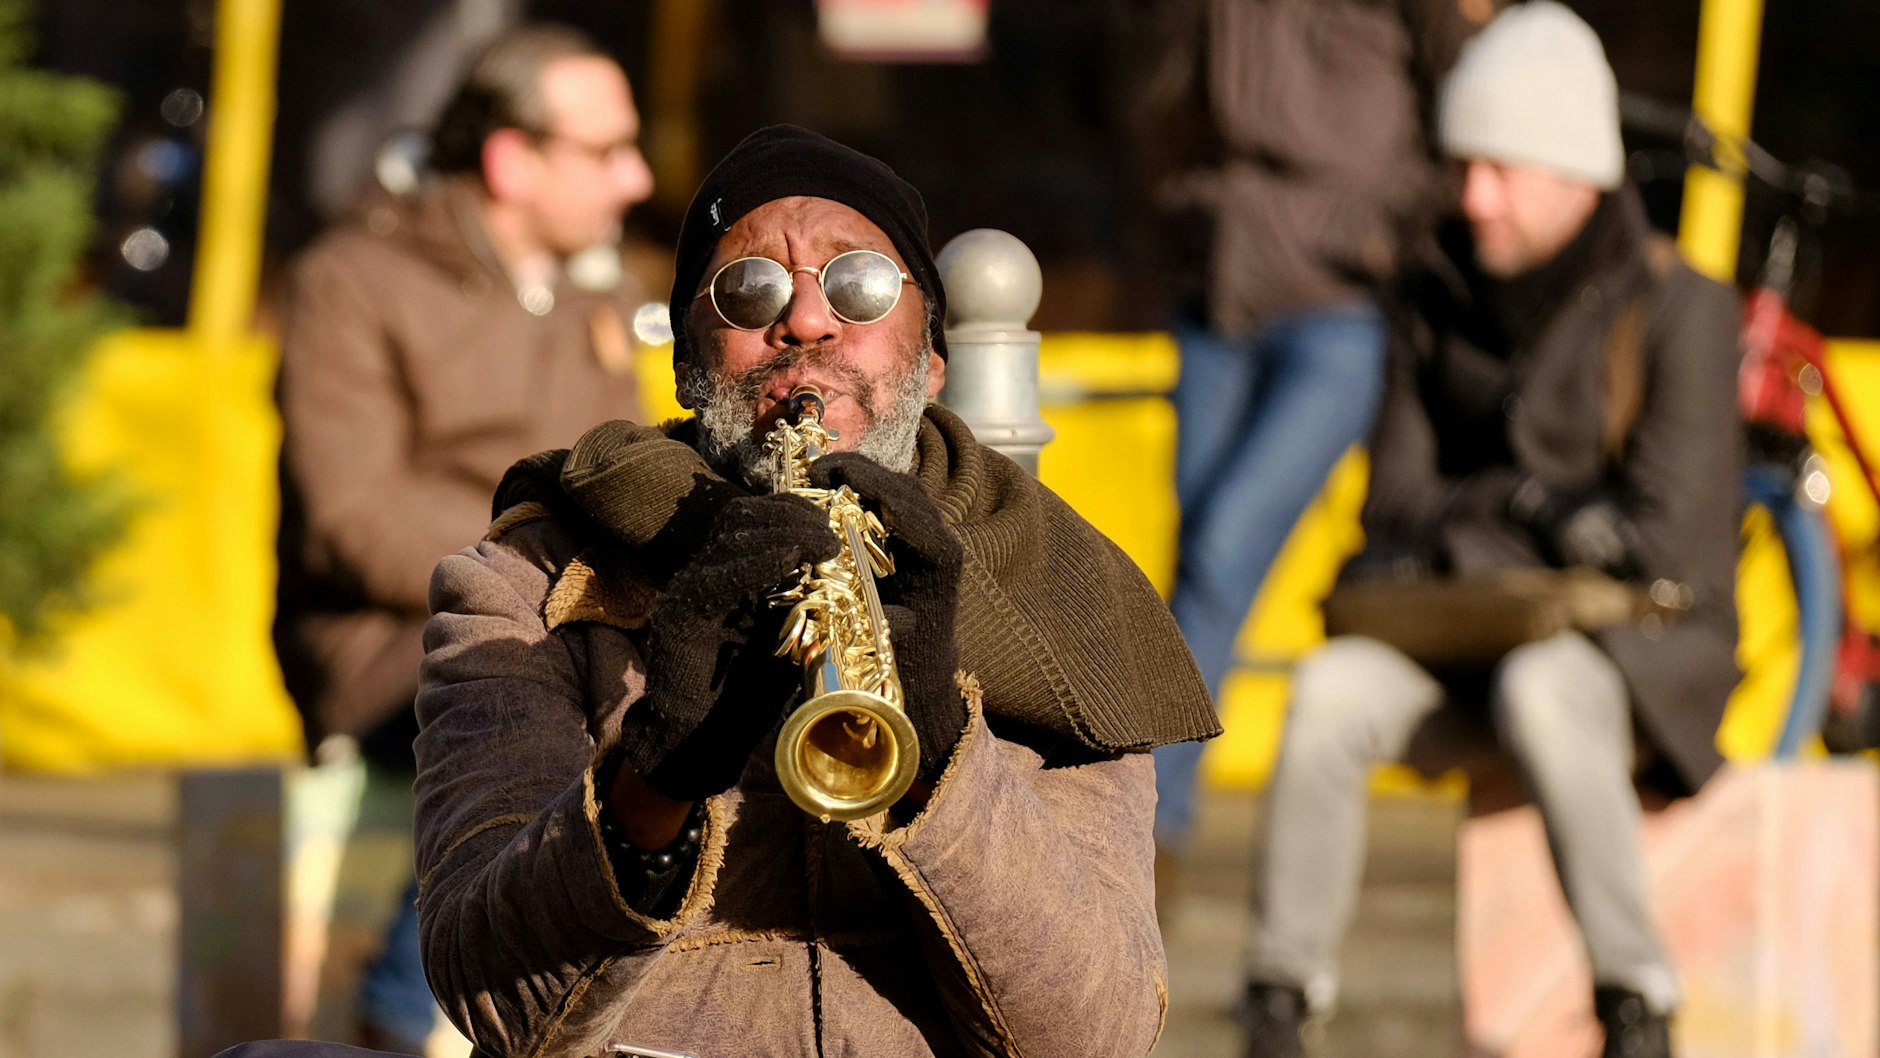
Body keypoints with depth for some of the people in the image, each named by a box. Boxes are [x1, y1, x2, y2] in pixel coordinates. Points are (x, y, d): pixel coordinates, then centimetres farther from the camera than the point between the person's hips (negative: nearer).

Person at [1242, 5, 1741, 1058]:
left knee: (1541, 695, -39)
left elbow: (1663, 534, -13)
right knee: (1332, 689, -27)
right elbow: (1398, 504, 5)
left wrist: (1495, 503, -9)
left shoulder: (1681, 311, -8)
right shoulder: (1438, 304, 7)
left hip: (1642, 642, -4)